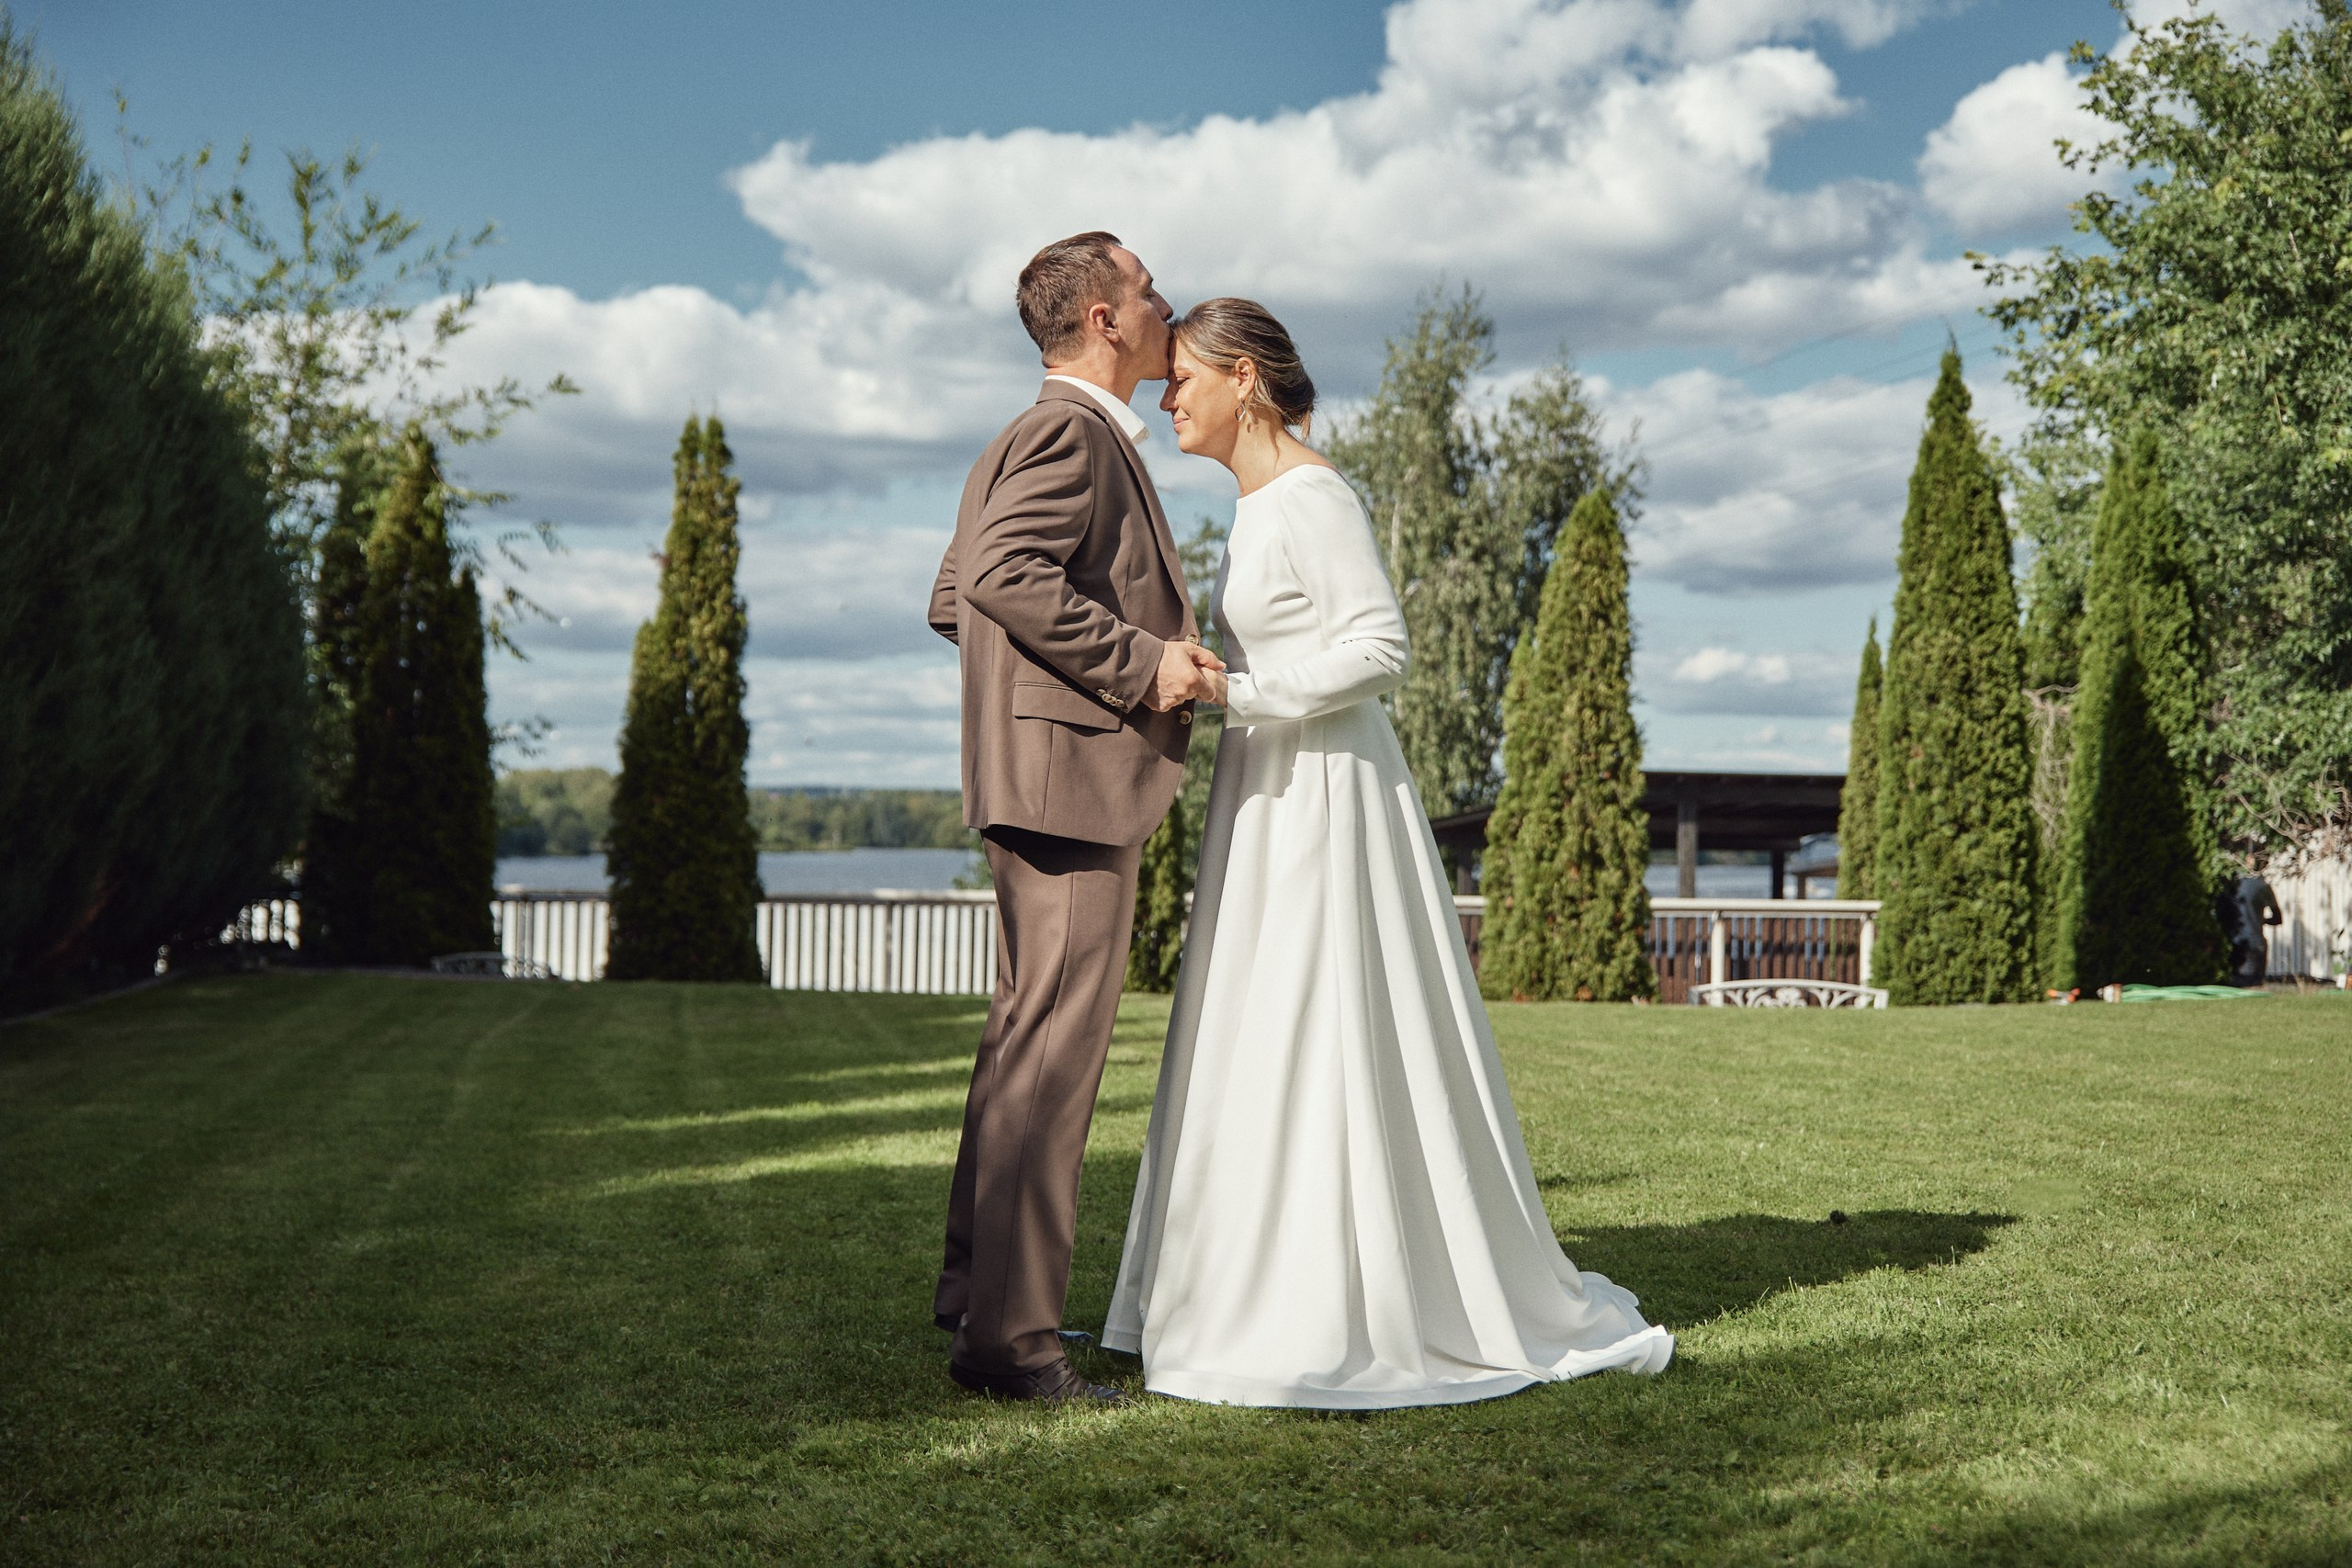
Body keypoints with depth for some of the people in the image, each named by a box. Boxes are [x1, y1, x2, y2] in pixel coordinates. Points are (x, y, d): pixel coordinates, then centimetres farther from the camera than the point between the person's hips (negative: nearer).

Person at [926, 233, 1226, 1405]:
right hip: (1074, 774, -11)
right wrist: (1138, 661, -22)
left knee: (1026, 1034, 17)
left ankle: (976, 1287, 26)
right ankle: (1008, 1334, -8)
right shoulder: (1070, 434, -11)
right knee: (1054, 1046, -11)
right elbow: (1005, 575, -26)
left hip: (1042, 779, 11)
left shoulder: (1021, 443, 21)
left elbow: (950, 600, 24)